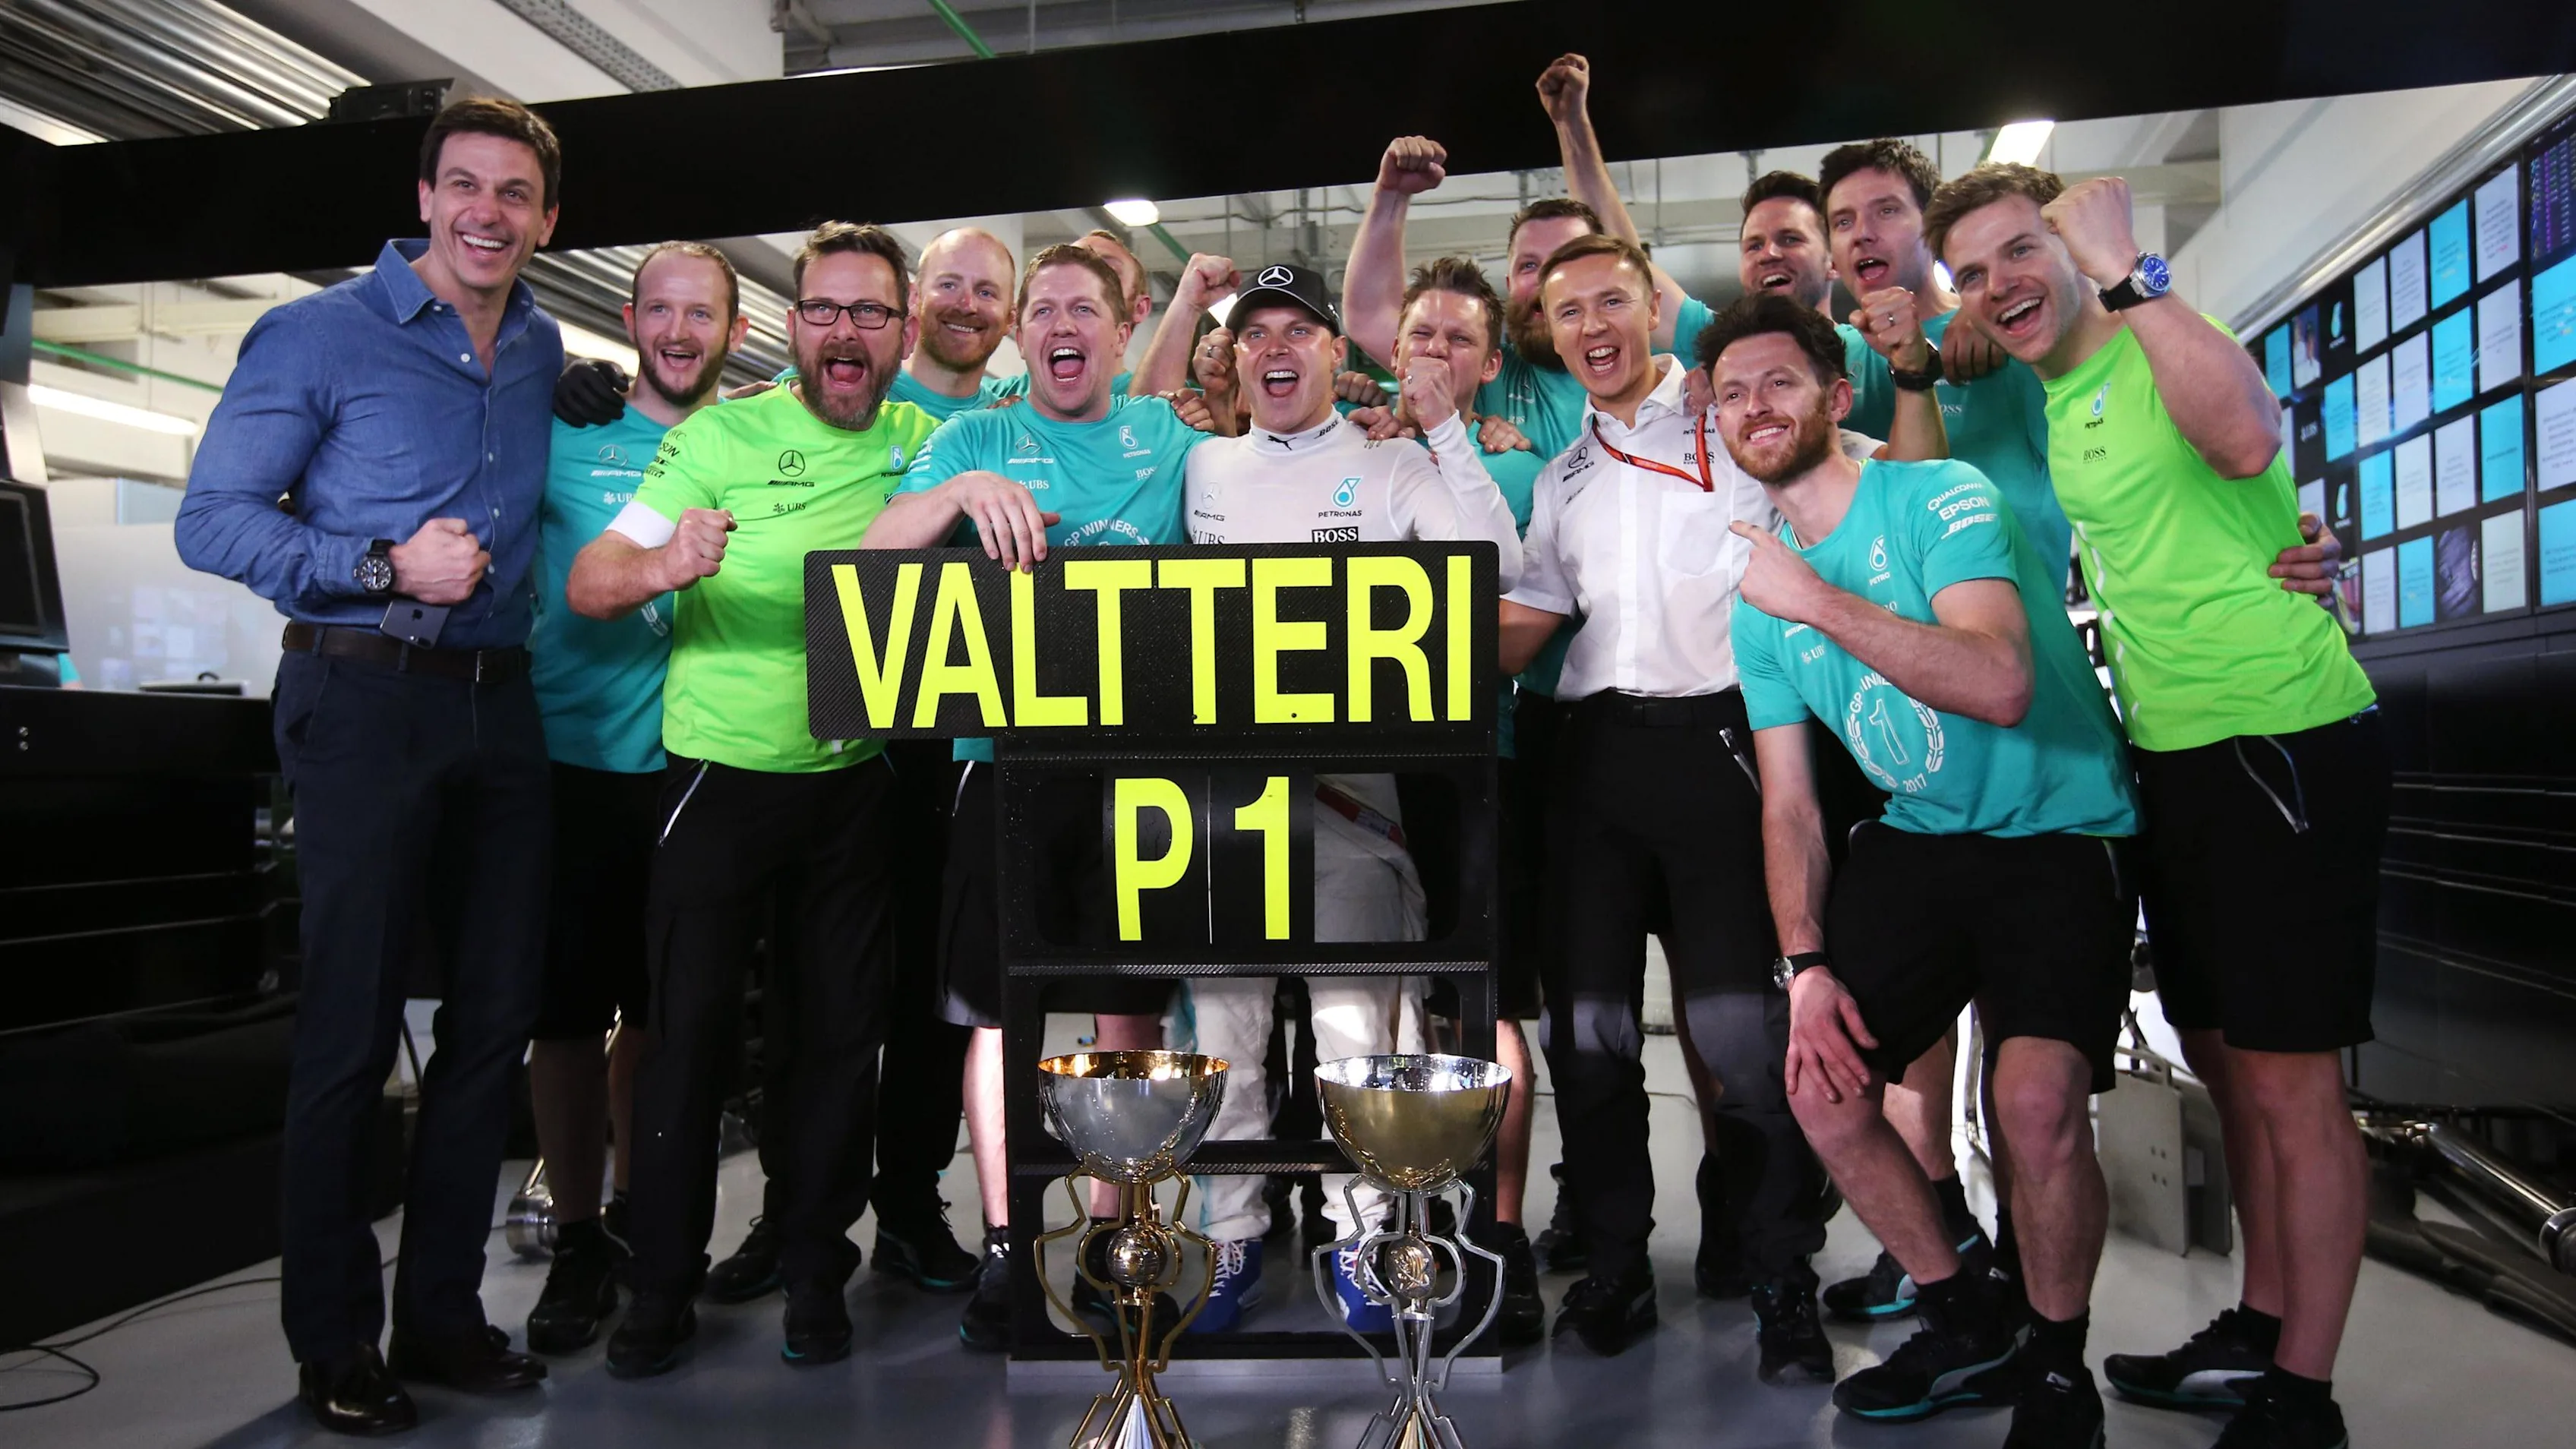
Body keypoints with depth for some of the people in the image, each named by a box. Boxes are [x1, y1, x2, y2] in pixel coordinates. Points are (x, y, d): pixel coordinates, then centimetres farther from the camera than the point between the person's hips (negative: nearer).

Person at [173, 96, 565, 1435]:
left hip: (498, 704, 6)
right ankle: (331, 1347, 13)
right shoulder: (319, 334, -3)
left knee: (495, 1014, 8)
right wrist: (388, 567, -17)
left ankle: (440, 1313, 22)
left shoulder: (544, 351, 14)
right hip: (366, 700, -6)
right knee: (352, 1025, -1)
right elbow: (212, 519, -7)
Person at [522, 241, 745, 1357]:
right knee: (568, 1011, 1)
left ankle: (638, 1220, 28)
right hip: (574, 759, -2)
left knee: (660, 1010, 12)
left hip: (692, 764, 2)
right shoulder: (564, 435, 3)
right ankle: (577, 1243, 15)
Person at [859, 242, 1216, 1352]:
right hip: (1005, 750, 0)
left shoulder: (1174, 437, 11)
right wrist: (963, 489, -20)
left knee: (1130, 1002, 5)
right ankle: (1003, 1247, 16)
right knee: (996, 1001, 3)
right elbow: (875, 552, -4)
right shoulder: (974, 438, 9)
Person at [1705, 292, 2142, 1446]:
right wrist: (1806, 966, -6)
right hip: (1915, 837, 6)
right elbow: (1789, 805, 6)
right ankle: (1966, 1326, 23)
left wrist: (1815, 600, -29)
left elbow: (2001, 684, -29)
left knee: (2036, 1098, -26)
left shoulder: (1941, 497, -12)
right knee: (1822, 1086, -3)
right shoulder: (1758, 597, 7)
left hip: (2060, 834, -6)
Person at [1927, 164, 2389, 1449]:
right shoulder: (2044, 408, 12)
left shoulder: (2167, 347, -12)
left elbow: (2245, 436, -35)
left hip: (2285, 742, -9)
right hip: (2174, 761, 9)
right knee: (2228, 1066, 17)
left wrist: (2123, 270, -29)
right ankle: (2257, 1333, 32)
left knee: (2289, 1079, -3)